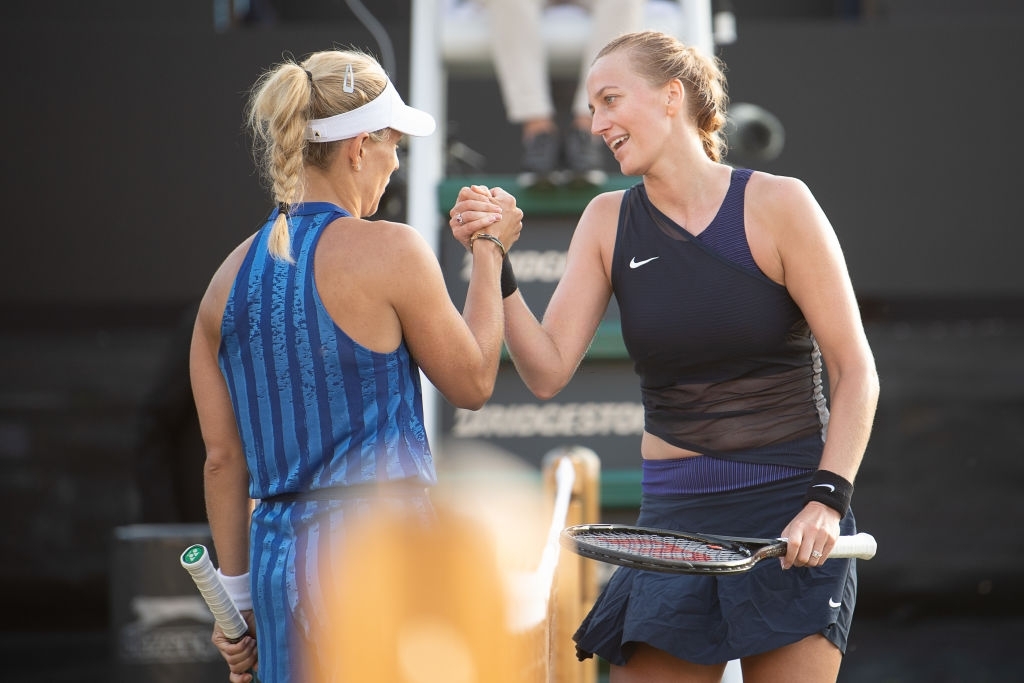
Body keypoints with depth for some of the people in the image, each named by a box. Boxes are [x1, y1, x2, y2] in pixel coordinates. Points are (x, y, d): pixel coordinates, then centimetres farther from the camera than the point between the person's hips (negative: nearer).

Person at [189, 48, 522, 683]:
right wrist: (490, 251, 14)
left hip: (279, 553, 6)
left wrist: (237, 596, 16)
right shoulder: (388, 250, -9)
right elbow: (472, 382, 3)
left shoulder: (231, 278, 8)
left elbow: (223, 458, 10)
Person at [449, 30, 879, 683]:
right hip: (673, 517, 4)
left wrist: (827, 500, -15)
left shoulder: (776, 205, -6)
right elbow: (548, 371, 2)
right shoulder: (610, 220, 7)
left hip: (789, 510, -4)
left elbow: (857, 373, -4)